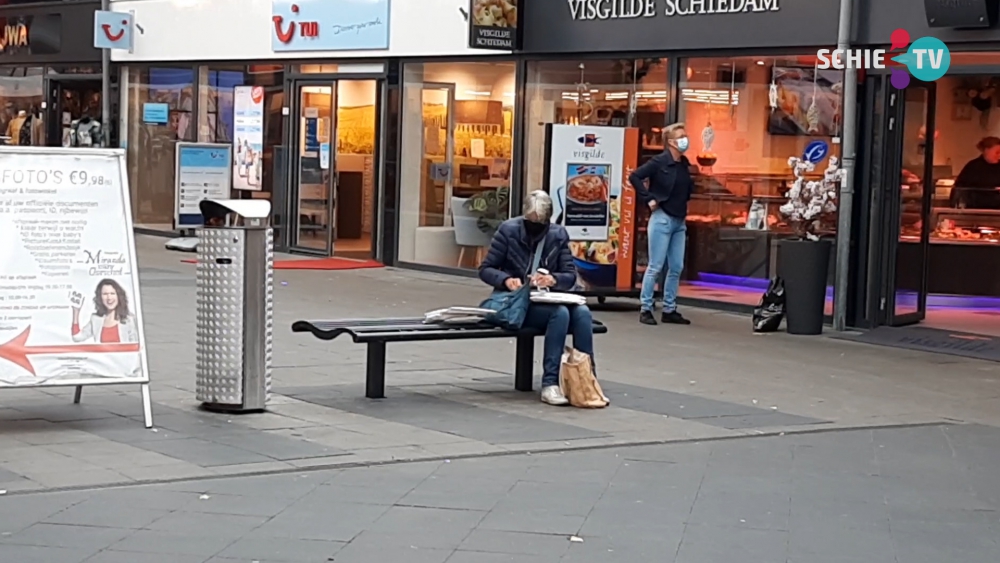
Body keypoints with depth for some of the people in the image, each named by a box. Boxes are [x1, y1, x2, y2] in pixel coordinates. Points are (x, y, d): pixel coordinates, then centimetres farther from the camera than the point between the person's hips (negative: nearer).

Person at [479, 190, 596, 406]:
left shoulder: (558, 234, 4)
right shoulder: (509, 230, -4)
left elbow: (571, 276, 2)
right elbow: (485, 269, -1)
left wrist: (554, 279, -21)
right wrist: (506, 279, -22)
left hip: (548, 301, 4)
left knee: (582, 312, -28)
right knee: (560, 313, -33)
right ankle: (550, 384, -34)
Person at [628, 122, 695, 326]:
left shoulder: (684, 164, 10)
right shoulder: (659, 161, -10)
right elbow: (634, 176, -15)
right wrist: (649, 199, -15)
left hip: (679, 221, 7)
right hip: (662, 219, -7)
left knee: (676, 268, 8)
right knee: (656, 266, -4)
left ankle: (669, 310, 15)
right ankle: (645, 309, 2)